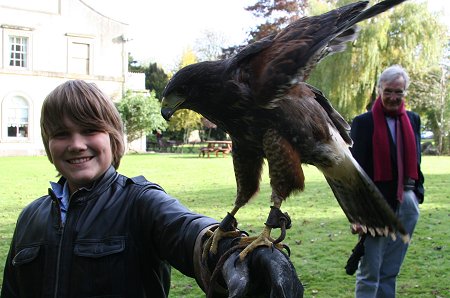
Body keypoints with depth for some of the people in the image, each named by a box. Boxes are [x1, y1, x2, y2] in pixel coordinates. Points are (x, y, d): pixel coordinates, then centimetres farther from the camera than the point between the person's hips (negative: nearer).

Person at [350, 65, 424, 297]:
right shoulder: (363, 122, -5)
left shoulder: (413, 120, 10)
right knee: (369, 273, 0)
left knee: (391, 272, 13)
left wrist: (418, 192, 8)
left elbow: (416, 161, 16)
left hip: (407, 202, 5)